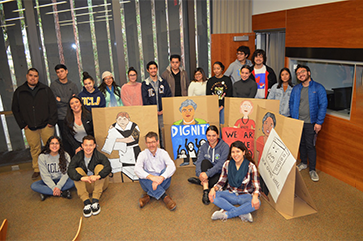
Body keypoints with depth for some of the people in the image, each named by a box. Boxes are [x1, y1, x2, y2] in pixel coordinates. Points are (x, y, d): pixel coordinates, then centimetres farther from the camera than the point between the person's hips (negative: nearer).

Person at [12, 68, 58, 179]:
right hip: (30, 127, 1)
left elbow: (53, 106, 1)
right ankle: (37, 170, 23)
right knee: (35, 149, 9)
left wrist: (51, 121, -5)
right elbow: (15, 109, 9)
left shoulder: (46, 89, 2)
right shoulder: (19, 92, 5)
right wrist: (22, 124, 2)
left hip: (46, 125, -1)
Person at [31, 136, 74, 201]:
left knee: (73, 182, -31)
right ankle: (62, 193, -28)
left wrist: (58, 187, -26)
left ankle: (47, 193, -22)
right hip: (48, 181, 1)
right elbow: (45, 175, -12)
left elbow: (66, 173, -12)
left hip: (61, 181, -1)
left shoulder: (65, 156, -7)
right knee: (33, 186, -27)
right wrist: (54, 187, -24)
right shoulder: (42, 157, -8)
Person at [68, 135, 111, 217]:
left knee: (100, 167, -25)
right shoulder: (77, 157, -7)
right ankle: (86, 203, -35)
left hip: (99, 184, -2)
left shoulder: (100, 156, -12)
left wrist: (98, 176, -49)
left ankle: (95, 201, -33)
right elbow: (70, 171, -23)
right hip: (85, 185, 2)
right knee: (78, 170, -22)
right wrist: (81, 178, -43)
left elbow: (108, 168, -30)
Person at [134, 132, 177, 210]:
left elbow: (172, 166, -17)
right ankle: (164, 197, -41)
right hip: (149, 183, 0)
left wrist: (161, 177, -37)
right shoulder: (143, 154, 1)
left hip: (162, 183, 0)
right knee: (141, 176, -30)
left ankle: (148, 195, -30)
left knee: (167, 171, -27)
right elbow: (137, 169, -18)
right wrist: (151, 177, -37)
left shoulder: (163, 153, 1)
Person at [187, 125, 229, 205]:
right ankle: (205, 192, -31)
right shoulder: (203, 147, 4)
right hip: (206, 172, 4)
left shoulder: (224, 146, -9)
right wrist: (199, 173, -28)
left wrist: (208, 173, -32)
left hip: (219, 173, -3)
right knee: (205, 162, -29)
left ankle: (200, 182, -9)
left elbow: (220, 164, -19)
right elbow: (199, 162, -7)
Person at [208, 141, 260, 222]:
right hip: (230, 195, 2)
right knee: (214, 196, -27)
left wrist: (255, 196, -34)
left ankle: (226, 214, -28)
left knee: (256, 203, -35)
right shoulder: (227, 164, -3)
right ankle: (243, 213, -28)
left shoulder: (251, 166, -10)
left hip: (245, 196, -2)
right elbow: (221, 181, 3)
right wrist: (214, 188, -20)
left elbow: (256, 186, -11)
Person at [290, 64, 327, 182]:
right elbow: (291, 104, 12)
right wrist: (293, 119, 3)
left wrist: (319, 122, -12)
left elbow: (323, 105, -8)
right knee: (301, 143, 14)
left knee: (310, 145, -2)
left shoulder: (318, 88, -6)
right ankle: (303, 163, 32)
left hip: (310, 123, -4)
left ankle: (312, 169, 10)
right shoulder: (296, 89, 6)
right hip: (298, 122, 4)